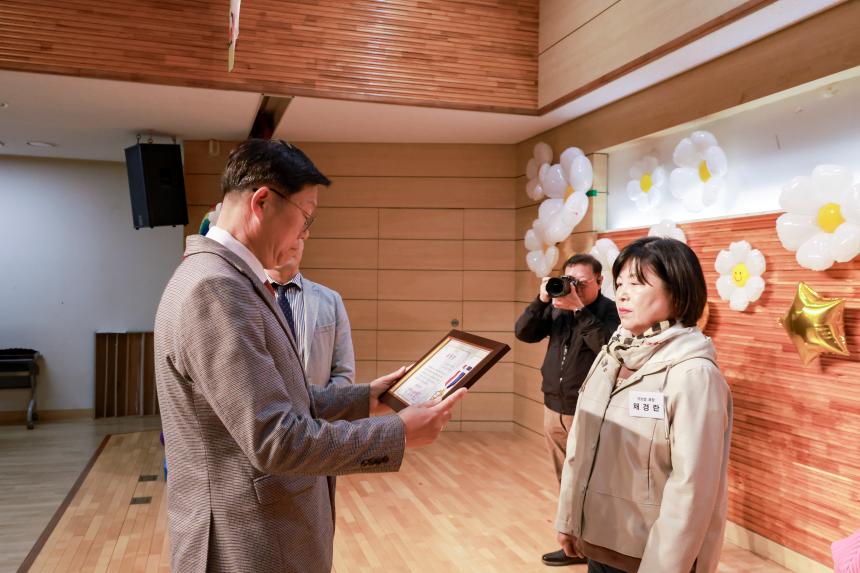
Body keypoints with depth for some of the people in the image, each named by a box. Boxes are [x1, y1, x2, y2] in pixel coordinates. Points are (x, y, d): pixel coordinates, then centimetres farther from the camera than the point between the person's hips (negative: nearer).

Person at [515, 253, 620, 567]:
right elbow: (523, 333, 0)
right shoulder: (557, 307, 7)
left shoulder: (609, 311, -8)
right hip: (553, 410, 6)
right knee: (566, 482, 14)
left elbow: (607, 346, -26)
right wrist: (541, 301, -13)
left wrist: (579, 309, -26)